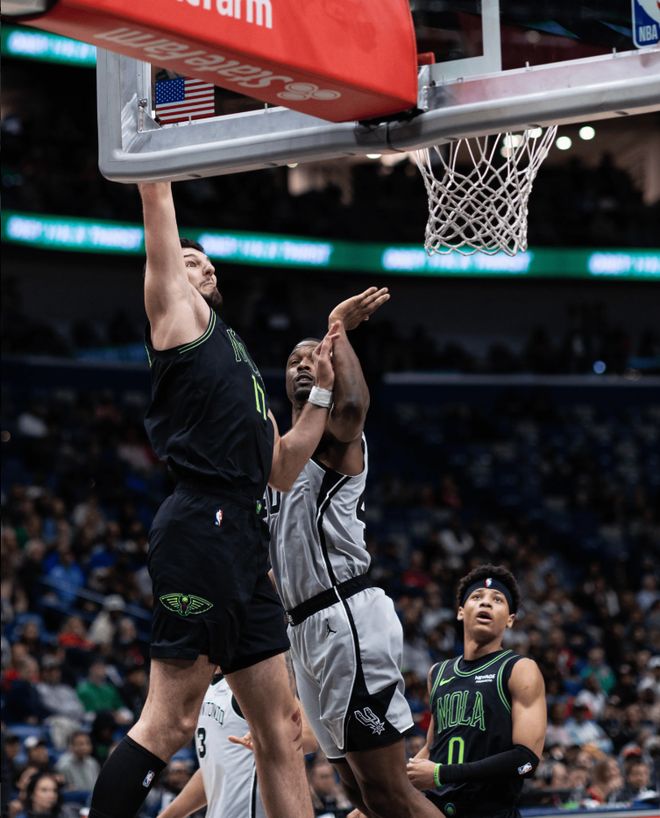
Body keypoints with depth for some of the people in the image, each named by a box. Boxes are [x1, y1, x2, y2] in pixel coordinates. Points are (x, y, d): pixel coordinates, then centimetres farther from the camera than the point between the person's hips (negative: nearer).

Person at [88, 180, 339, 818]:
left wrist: (322, 391, 23)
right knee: (170, 721, -13)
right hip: (203, 526, -9)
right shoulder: (177, 311, 7)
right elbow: (155, 197, 3)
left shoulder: (235, 356, 29)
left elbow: (281, 471, 26)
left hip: (241, 541, 9)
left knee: (280, 723, 8)